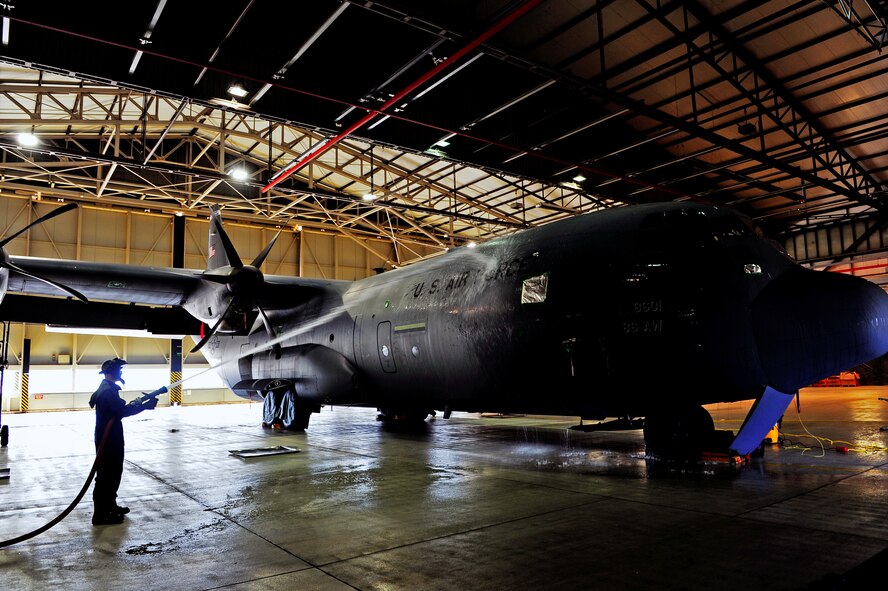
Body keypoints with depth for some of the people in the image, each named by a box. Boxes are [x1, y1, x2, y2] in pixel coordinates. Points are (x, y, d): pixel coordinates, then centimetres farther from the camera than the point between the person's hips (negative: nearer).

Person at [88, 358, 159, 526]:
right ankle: (100, 514, 2)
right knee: (106, 475, -4)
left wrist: (138, 401, 8)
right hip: (108, 441, -11)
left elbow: (119, 408, 18)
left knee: (114, 472, 20)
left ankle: (110, 505, 32)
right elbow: (122, 411, -26)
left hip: (111, 439, 11)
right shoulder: (108, 391, -20)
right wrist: (145, 405, -18)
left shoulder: (108, 388, 13)